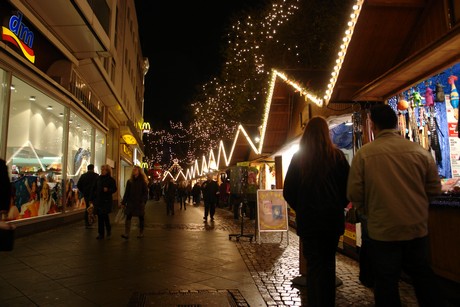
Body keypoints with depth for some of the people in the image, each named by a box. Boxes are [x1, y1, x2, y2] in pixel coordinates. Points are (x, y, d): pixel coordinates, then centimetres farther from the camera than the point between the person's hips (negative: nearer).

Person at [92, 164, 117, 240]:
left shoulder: (111, 180, -3)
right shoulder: (98, 178, 10)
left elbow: (114, 189, -5)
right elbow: (95, 188, 13)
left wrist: (108, 190, -23)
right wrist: (93, 198, 9)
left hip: (106, 200, -4)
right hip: (98, 200, 4)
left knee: (104, 216, -6)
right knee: (100, 217, 6)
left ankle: (109, 231, 17)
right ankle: (100, 233, 14)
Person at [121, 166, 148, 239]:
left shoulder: (143, 181, -2)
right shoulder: (130, 181, 8)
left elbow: (145, 192, -6)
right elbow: (127, 192, 8)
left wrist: (143, 201, -16)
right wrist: (123, 202, 3)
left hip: (140, 203, -3)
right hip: (130, 202, 3)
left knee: (141, 218, 8)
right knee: (128, 217, -6)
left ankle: (141, 233, 19)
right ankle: (126, 234, -8)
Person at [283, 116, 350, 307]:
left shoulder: (298, 158, -4)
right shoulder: (337, 156, -5)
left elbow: (288, 192, -2)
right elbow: (348, 188, -1)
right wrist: (338, 207, 14)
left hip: (308, 219, -1)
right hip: (333, 219, 1)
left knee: (314, 265, 6)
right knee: (328, 263, 16)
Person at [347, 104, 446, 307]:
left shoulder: (364, 154, -13)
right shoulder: (420, 151, -6)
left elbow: (354, 194, -12)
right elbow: (434, 189, 2)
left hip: (382, 229, -3)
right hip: (417, 227, 3)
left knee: (386, 282, 12)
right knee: (422, 275, 23)